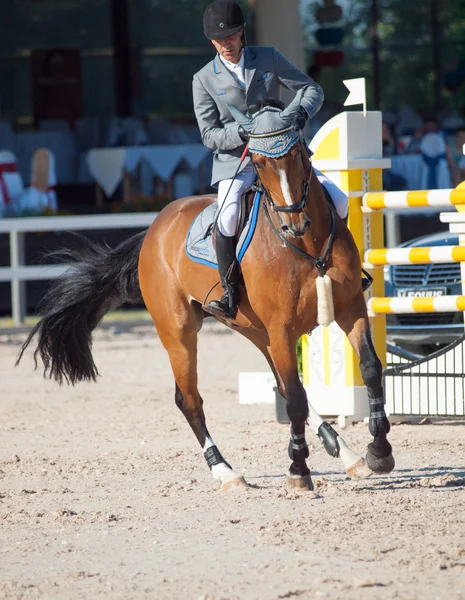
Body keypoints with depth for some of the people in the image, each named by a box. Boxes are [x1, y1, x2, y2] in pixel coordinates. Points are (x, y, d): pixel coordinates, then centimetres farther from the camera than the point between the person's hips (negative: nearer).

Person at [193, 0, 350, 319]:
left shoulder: (269, 59, 2)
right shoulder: (204, 80, -2)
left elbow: (312, 89, 4)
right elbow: (209, 134, -5)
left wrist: (302, 112, -18)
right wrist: (242, 132, -24)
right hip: (235, 162, -2)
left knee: (338, 201, -11)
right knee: (228, 217, -31)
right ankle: (230, 293, -17)